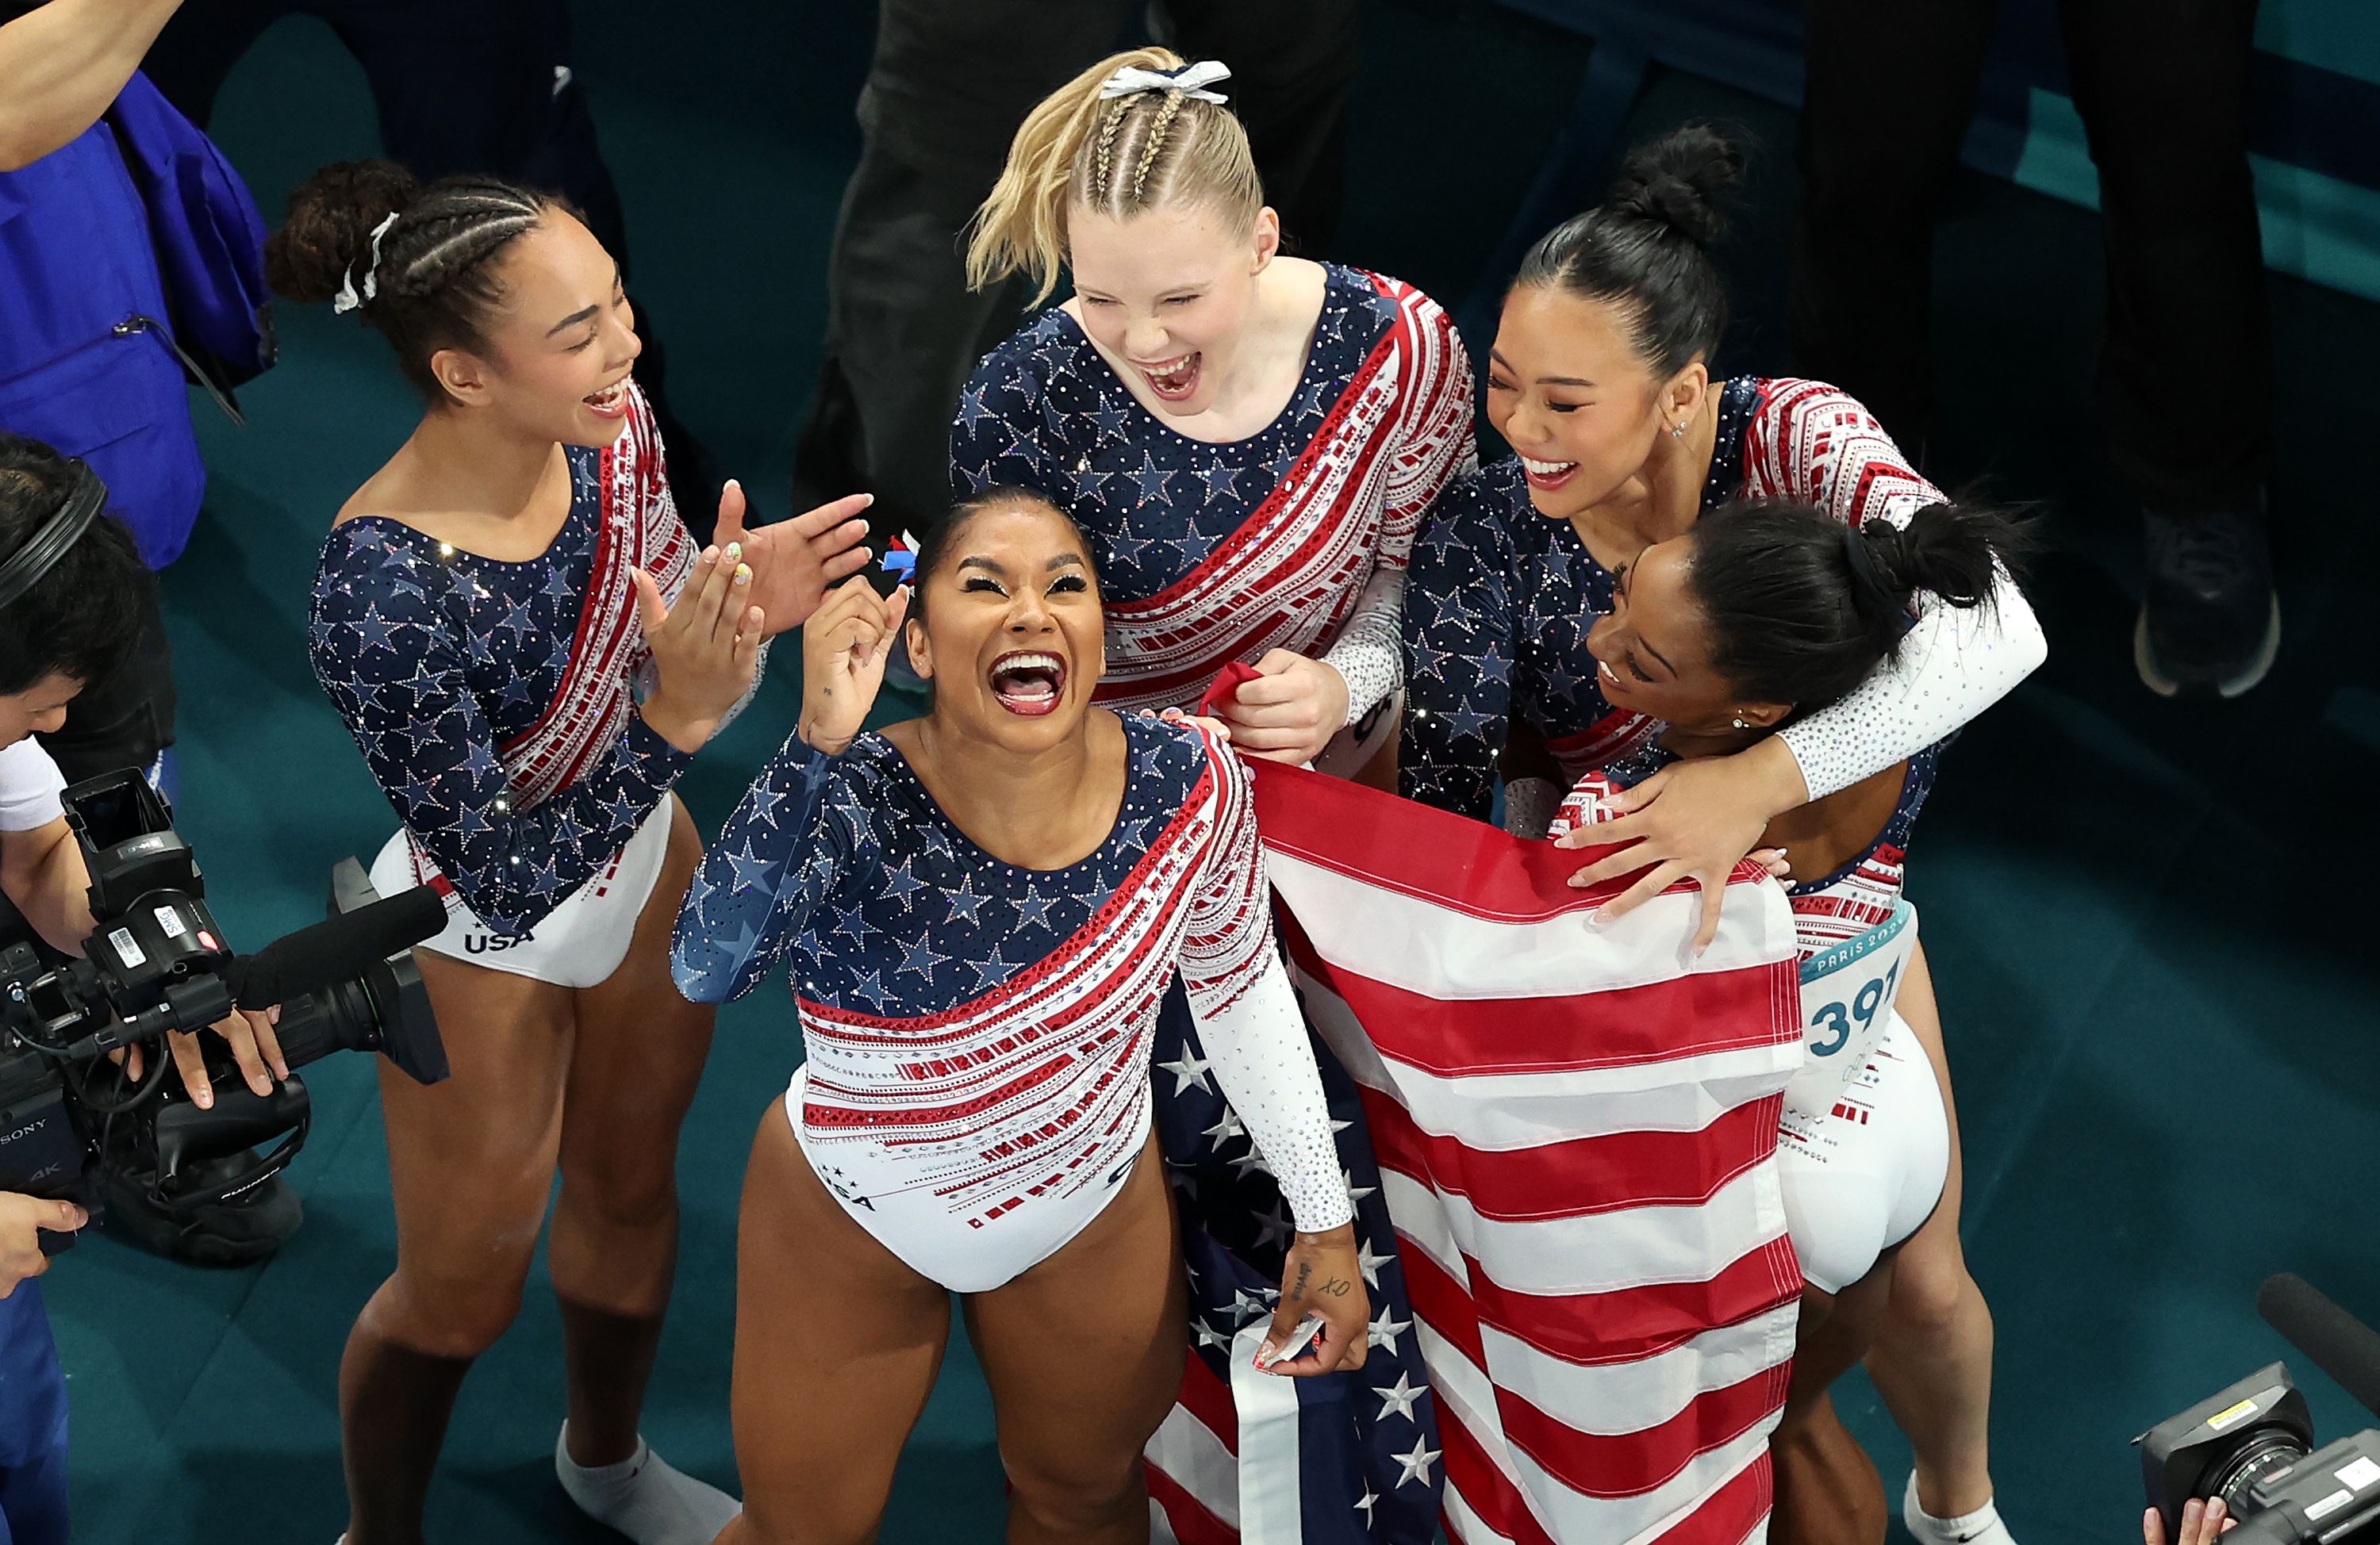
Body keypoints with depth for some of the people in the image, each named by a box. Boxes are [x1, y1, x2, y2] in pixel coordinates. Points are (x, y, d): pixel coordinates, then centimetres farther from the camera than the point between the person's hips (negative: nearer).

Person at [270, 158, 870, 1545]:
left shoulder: (614, 429, -20)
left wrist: (742, 612, -27)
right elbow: (505, 887, -31)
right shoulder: (384, 590, -38)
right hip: (486, 945, -6)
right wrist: (670, 719, -42)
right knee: (464, 1288, 17)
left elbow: (688, 691, -5)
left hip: (642, 862, 6)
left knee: (632, 1181, 29)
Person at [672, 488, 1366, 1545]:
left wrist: (1325, 1220, -1)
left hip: (1096, 1213, 3)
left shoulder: (1188, 781, -22)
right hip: (852, 1222, -2)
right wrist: (819, 742, -56)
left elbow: (1237, 986, -4)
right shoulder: (850, 802, -31)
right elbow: (709, 971, -49)